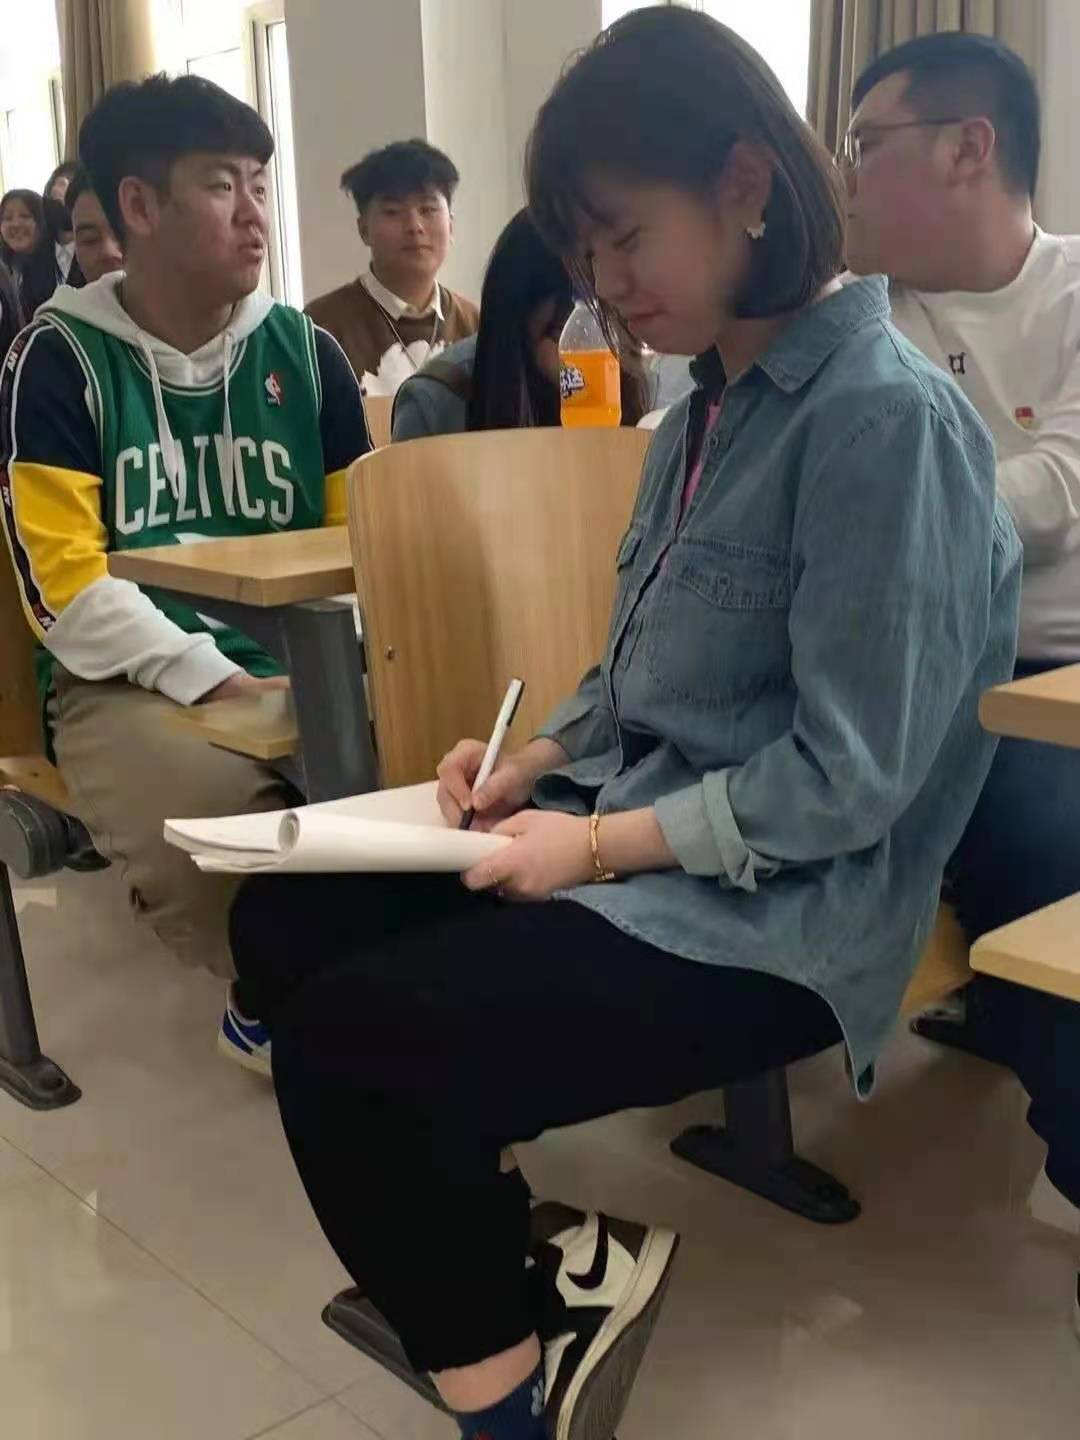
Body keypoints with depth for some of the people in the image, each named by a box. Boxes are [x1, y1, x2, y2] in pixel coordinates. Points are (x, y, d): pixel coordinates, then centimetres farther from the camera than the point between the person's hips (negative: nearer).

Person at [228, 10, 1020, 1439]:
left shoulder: (885, 415, -16)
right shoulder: (710, 404, 12)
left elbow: (847, 778, -20)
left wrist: (600, 844, -17)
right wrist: (537, 758, 1)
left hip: (769, 916, -9)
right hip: (629, 832, 10)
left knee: (345, 1045, -20)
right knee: (285, 921, 2)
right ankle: (532, 1262, 4)